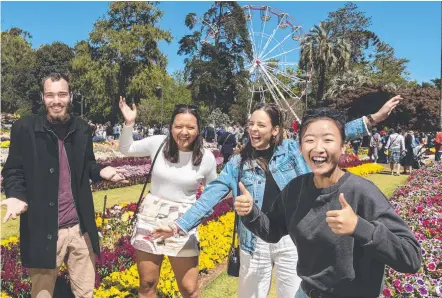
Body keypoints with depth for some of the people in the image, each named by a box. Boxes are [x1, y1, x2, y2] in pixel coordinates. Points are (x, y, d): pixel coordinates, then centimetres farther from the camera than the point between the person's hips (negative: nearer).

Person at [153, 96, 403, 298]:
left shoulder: (292, 150, -1)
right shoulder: (237, 163, 0)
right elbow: (211, 196, -3)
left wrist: (373, 119, -8)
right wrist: (180, 225, -11)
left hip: (292, 239, -1)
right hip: (255, 242, 1)